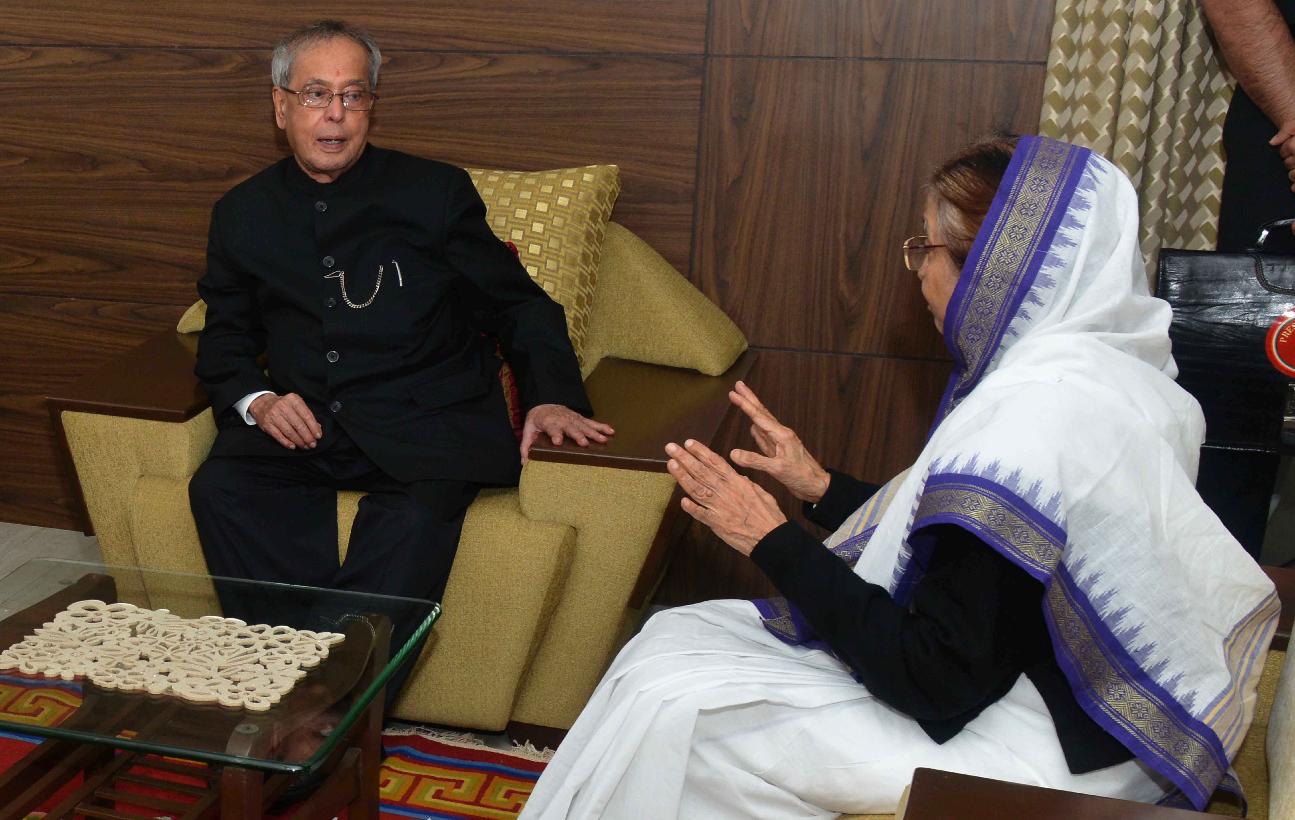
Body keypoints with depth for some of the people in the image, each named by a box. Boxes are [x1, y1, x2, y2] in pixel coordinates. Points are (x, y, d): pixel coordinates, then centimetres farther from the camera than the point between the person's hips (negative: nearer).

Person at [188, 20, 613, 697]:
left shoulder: (435, 192, 8)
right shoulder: (244, 213, 16)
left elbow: (520, 307, 8)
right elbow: (225, 337, 20)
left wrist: (551, 396, -10)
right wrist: (256, 400, -3)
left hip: (421, 421, -2)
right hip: (301, 423, 3)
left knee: (419, 512, -33)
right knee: (219, 488, -26)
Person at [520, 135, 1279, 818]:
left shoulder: (1030, 421, -28)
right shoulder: (1103, 373, 2)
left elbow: (938, 685, -24)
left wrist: (773, 541, -16)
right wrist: (818, 484, 12)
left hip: (1040, 740, -10)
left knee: (666, 705, -9)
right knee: (677, 634, 9)